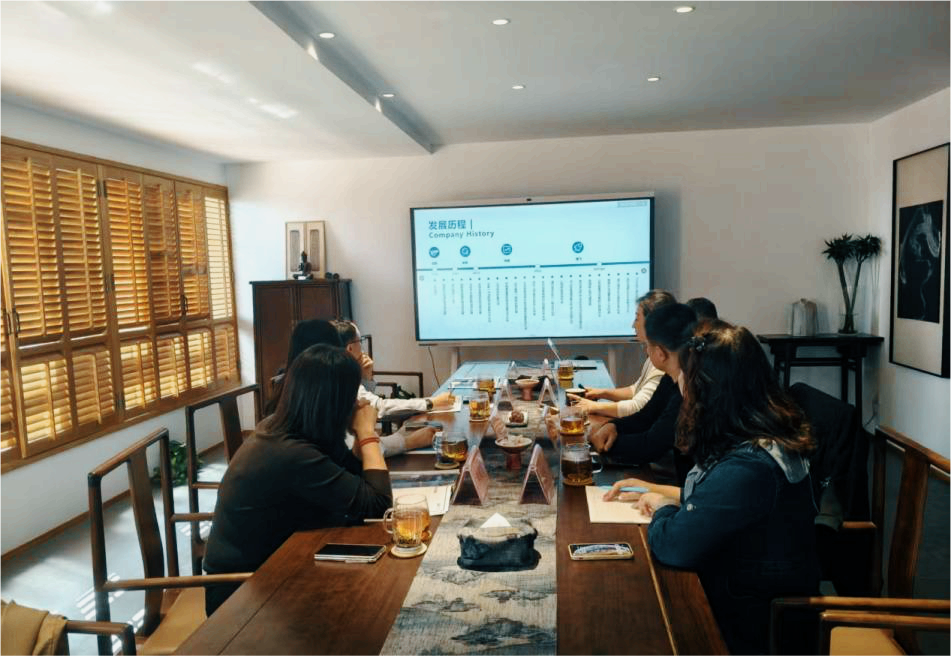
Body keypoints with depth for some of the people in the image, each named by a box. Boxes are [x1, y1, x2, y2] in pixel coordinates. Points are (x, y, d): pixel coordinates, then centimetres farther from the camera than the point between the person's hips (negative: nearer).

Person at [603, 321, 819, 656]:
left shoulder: (748, 465, -32)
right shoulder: (768, 436, -1)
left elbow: (674, 546, -32)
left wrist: (661, 507, -12)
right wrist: (658, 490, 5)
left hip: (745, 622, -8)